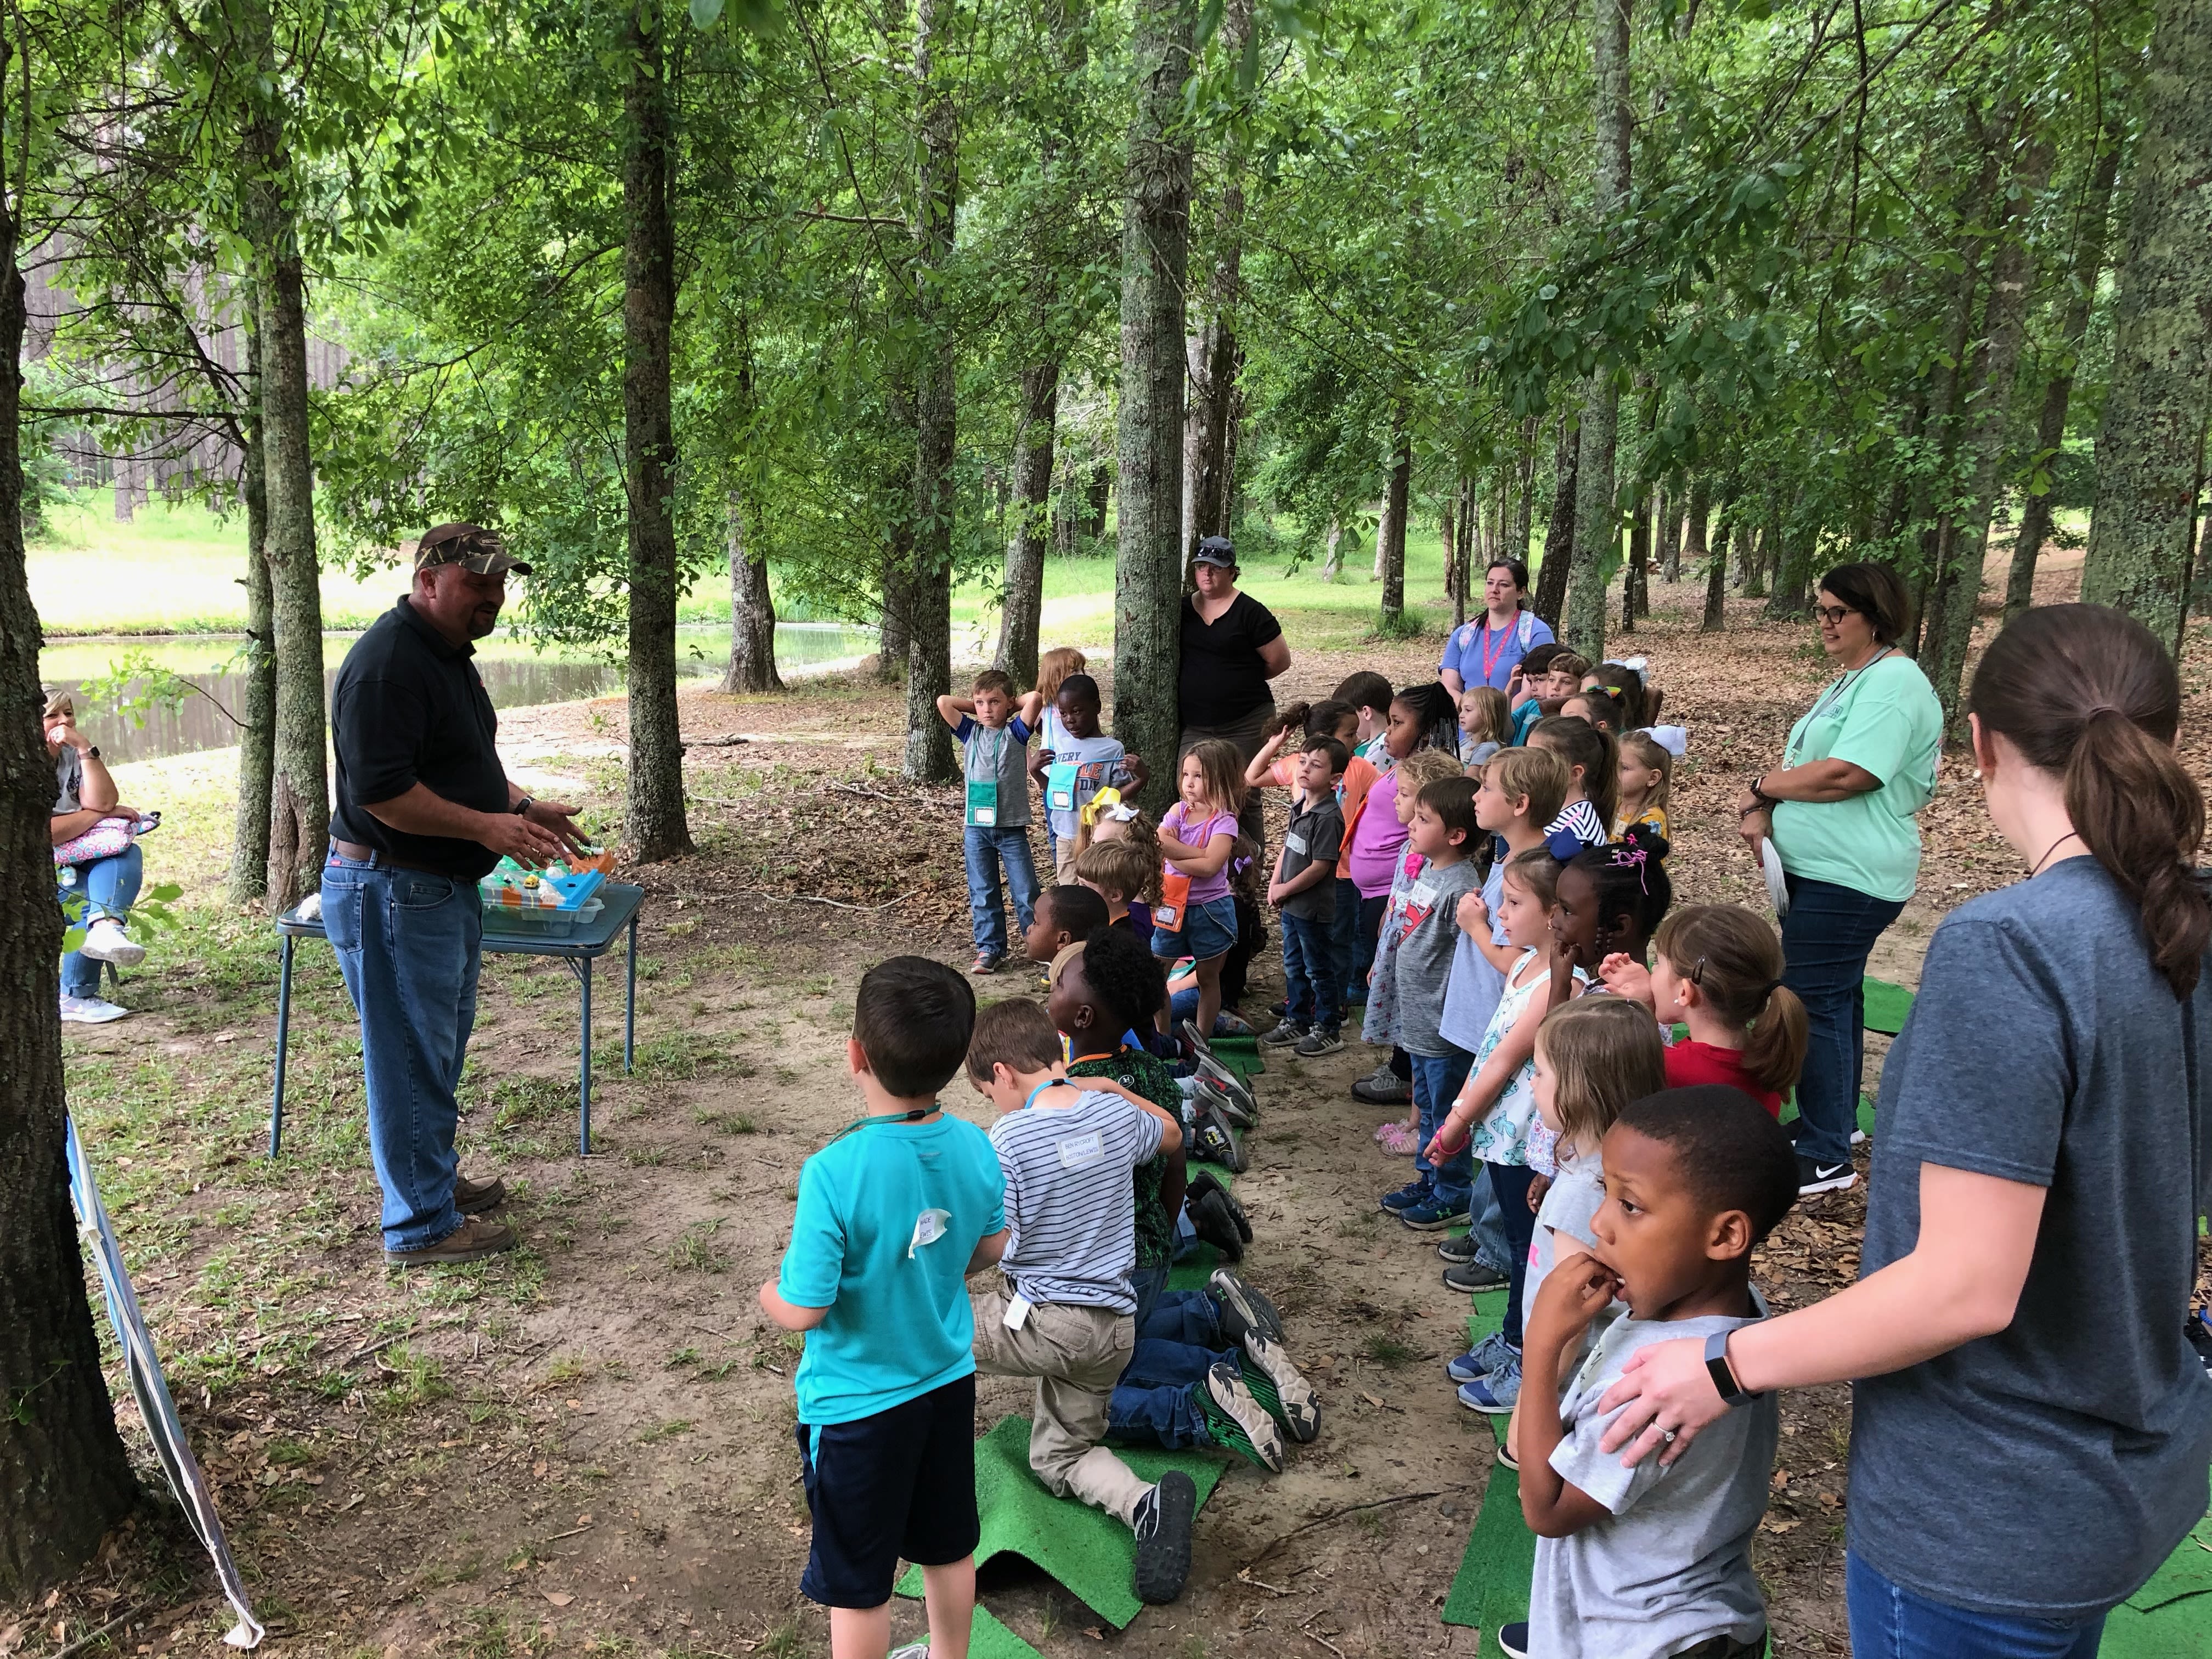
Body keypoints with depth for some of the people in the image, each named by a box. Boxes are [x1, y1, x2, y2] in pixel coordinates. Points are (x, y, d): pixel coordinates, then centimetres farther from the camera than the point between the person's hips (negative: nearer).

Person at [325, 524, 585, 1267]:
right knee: (412, 1060, 0)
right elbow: (381, 790, -27)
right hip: (393, 893, -11)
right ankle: (422, 1226, 12)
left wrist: (523, 807, 7)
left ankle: (436, 1178, 39)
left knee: (442, 1047, 22)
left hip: (445, 890, 11)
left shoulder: (450, 653, 13)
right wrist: (486, 826, -25)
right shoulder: (388, 663, -21)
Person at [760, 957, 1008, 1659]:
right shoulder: (974, 1147, -13)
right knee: (949, 1547, 26)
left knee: (857, 1582, 15)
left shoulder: (835, 1173, -31)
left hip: (857, 1404, -5)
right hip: (948, 1381, 6)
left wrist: (768, 1292, -3)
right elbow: (992, 1248, 3)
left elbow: (802, 1310, -25)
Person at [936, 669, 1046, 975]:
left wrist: (1012, 704, 2)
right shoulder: (970, 733, 7)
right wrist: (975, 704, 5)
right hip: (976, 827, 3)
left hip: (1012, 827, -3)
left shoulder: (1016, 733, -1)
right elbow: (943, 703, -1)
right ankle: (989, 949, 16)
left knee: (1025, 892, 1)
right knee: (982, 893, 8)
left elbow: (1035, 698, -15)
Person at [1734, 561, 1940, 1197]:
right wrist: (1764, 811, -3)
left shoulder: (1894, 682, -16)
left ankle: (1826, 1158, -1)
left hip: (1847, 877, -10)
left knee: (1814, 1002, -8)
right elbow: (1805, 764, 16)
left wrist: (1763, 785, -10)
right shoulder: (1849, 680, 17)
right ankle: (1836, 1122, 31)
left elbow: (1845, 775, -25)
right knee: (1835, 998, 18)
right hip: (1819, 868, 10)